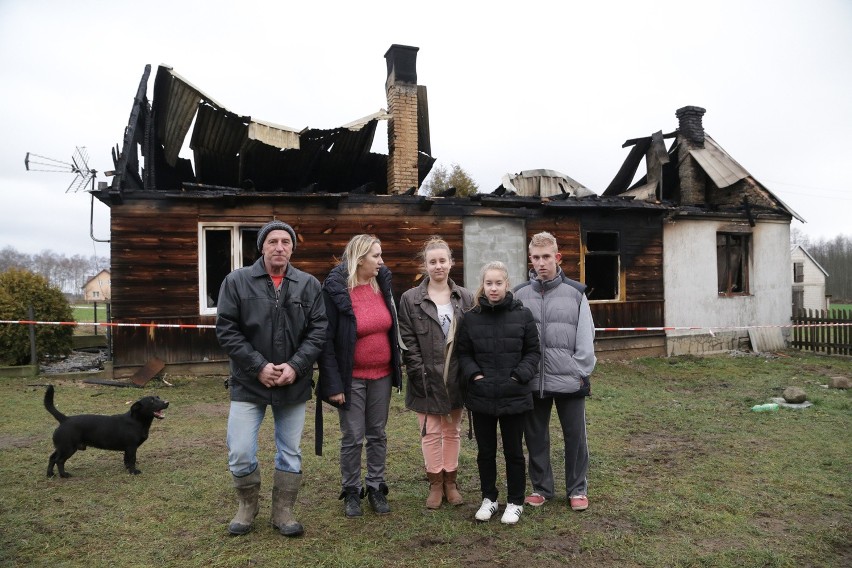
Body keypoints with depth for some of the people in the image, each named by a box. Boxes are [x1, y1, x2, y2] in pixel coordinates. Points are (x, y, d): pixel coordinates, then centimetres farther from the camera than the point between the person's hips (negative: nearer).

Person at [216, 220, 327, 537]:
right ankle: (247, 506, 26)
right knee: (240, 453, 0)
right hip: (248, 383, -1)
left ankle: (283, 511, 29)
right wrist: (258, 366, -14)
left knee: (290, 454, 11)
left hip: (294, 385, 2)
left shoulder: (309, 285, 1)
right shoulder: (237, 281, -3)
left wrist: (295, 366, -14)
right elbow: (226, 330, -6)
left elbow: (318, 331, -1)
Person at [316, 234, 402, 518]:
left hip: (382, 375, 5)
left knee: (377, 434, 14)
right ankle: (351, 492, 24)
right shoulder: (335, 289, -15)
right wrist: (333, 384, -17)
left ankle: (376, 488, 29)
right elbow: (326, 340, -15)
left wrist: (396, 368, 11)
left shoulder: (382, 282, 1)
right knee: (352, 437, 5)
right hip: (352, 378, -5)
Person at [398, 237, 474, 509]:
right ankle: (435, 483, 20)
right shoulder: (410, 299, -3)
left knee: (453, 431, 13)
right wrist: (420, 375, -11)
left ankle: (450, 481, 26)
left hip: (455, 379, 2)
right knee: (431, 433, 4)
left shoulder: (465, 298, 4)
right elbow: (408, 342, -5)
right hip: (427, 380, -2)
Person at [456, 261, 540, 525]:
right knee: (485, 451, 15)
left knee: (514, 451, 11)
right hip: (481, 396, 2)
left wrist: (520, 375, -11)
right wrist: (474, 374, -9)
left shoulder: (522, 315, -4)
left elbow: (533, 351, 2)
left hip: (514, 396, -1)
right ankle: (488, 498, 32)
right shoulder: (471, 318, -1)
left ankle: (515, 502, 28)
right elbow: (463, 353, 7)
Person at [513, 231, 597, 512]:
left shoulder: (575, 292, -1)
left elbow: (585, 338, -1)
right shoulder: (520, 295, 2)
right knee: (536, 437, 12)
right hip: (532, 382, 2)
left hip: (569, 381, -1)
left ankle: (577, 489, 26)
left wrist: (581, 373, -6)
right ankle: (541, 487, 28)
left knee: (575, 437, 10)